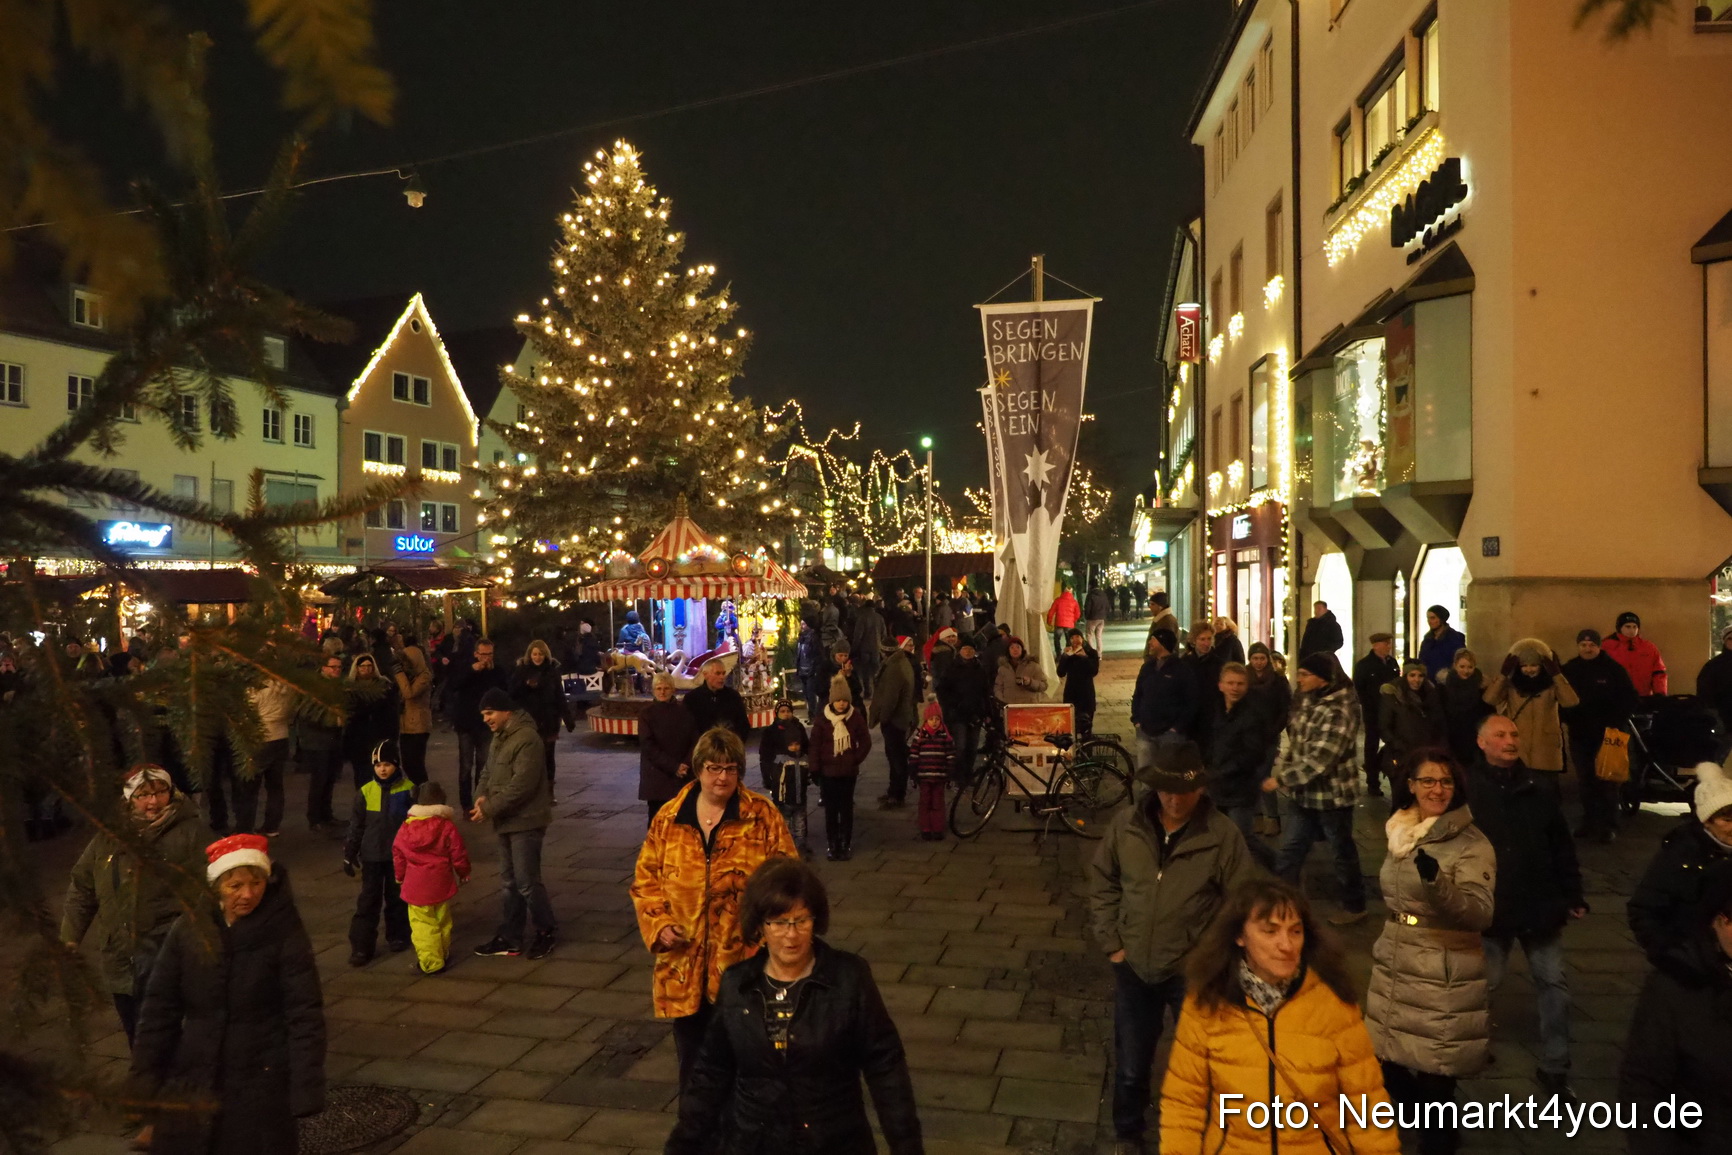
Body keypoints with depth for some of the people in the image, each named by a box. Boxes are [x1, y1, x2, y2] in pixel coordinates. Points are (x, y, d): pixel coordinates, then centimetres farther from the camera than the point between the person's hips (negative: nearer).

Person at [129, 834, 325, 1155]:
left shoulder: (285, 933, -12)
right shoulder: (188, 929, -4)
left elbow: (304, 1014, -12)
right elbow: (160, 1007, 2)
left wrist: (306, 1089, -17)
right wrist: (144, 1077, -1)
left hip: (261, 1082, -3)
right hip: (193, 1080, 3)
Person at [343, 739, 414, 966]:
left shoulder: (408, 790, -6)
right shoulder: (365, 792, -2)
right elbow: (356, 826, 4)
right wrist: (349, 854, 4)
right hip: (371, 855, 1)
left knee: (397, 898, 12)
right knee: (368, 900, 1)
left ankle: (398, 936, 28)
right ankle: (361, 946, 5)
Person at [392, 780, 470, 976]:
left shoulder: (405, 827, -3)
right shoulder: (447, 827, -10)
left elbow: (398, 856, 5)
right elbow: (458, 855, -6)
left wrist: (400, 877, 20)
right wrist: (464, 873, 12)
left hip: (416, 886, 0)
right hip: (441, 884, 1)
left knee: (422, 924, 3)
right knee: (442, 921, 17)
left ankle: (430, 962, 0)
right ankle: (442, 955, 30)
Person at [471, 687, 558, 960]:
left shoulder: (526, 738, -20)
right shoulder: (498, 738, 13)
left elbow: (521, 785, -25)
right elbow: (488, 772, 16)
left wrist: (489, 809, -22)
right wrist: (481, 796, -5)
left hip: (526, 822, -10)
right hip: (506, 821, 10)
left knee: (527, 882, -3)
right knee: (509, 883, 15)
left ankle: (546, 932, 13)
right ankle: (509, 937, 24)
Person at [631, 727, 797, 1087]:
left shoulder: (763, 816, -5)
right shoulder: (669, 818, 2)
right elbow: (646, 879, 8)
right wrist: (659, 924, -7)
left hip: (742, 962, -2)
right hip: (685, 964, 3)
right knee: (691, 1053, 17)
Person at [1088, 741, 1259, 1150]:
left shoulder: (1223, 835, -15)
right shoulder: (1125, 825, -8)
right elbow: (1102, 883, 4)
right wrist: (1111, 943, 0)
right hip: (1133, 966, 2)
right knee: (1130, 1064, 19)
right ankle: (1127, 1133, 42)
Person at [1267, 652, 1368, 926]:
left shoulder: (1339, 712, -24)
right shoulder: (1306, 700, 2)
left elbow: (1319, 760, -28)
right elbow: (1293, 739, 13)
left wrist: (1281, 779, -23)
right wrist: (1278, 769, 3)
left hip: (1332, 795, -8)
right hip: (1303, 793, 8)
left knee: (1343, 851, 11)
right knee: (1289, 851, 11)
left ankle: (1354, 906, 29)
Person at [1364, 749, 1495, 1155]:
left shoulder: (1472, 845, -12)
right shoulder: (1400, 833, 7)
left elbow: (1480, 913, -23)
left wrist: (1437, 881, -40)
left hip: (1443, 989, -6)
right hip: (1392, 978, 6)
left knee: (1433, 1087, -1)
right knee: (1393, 1079, 14)